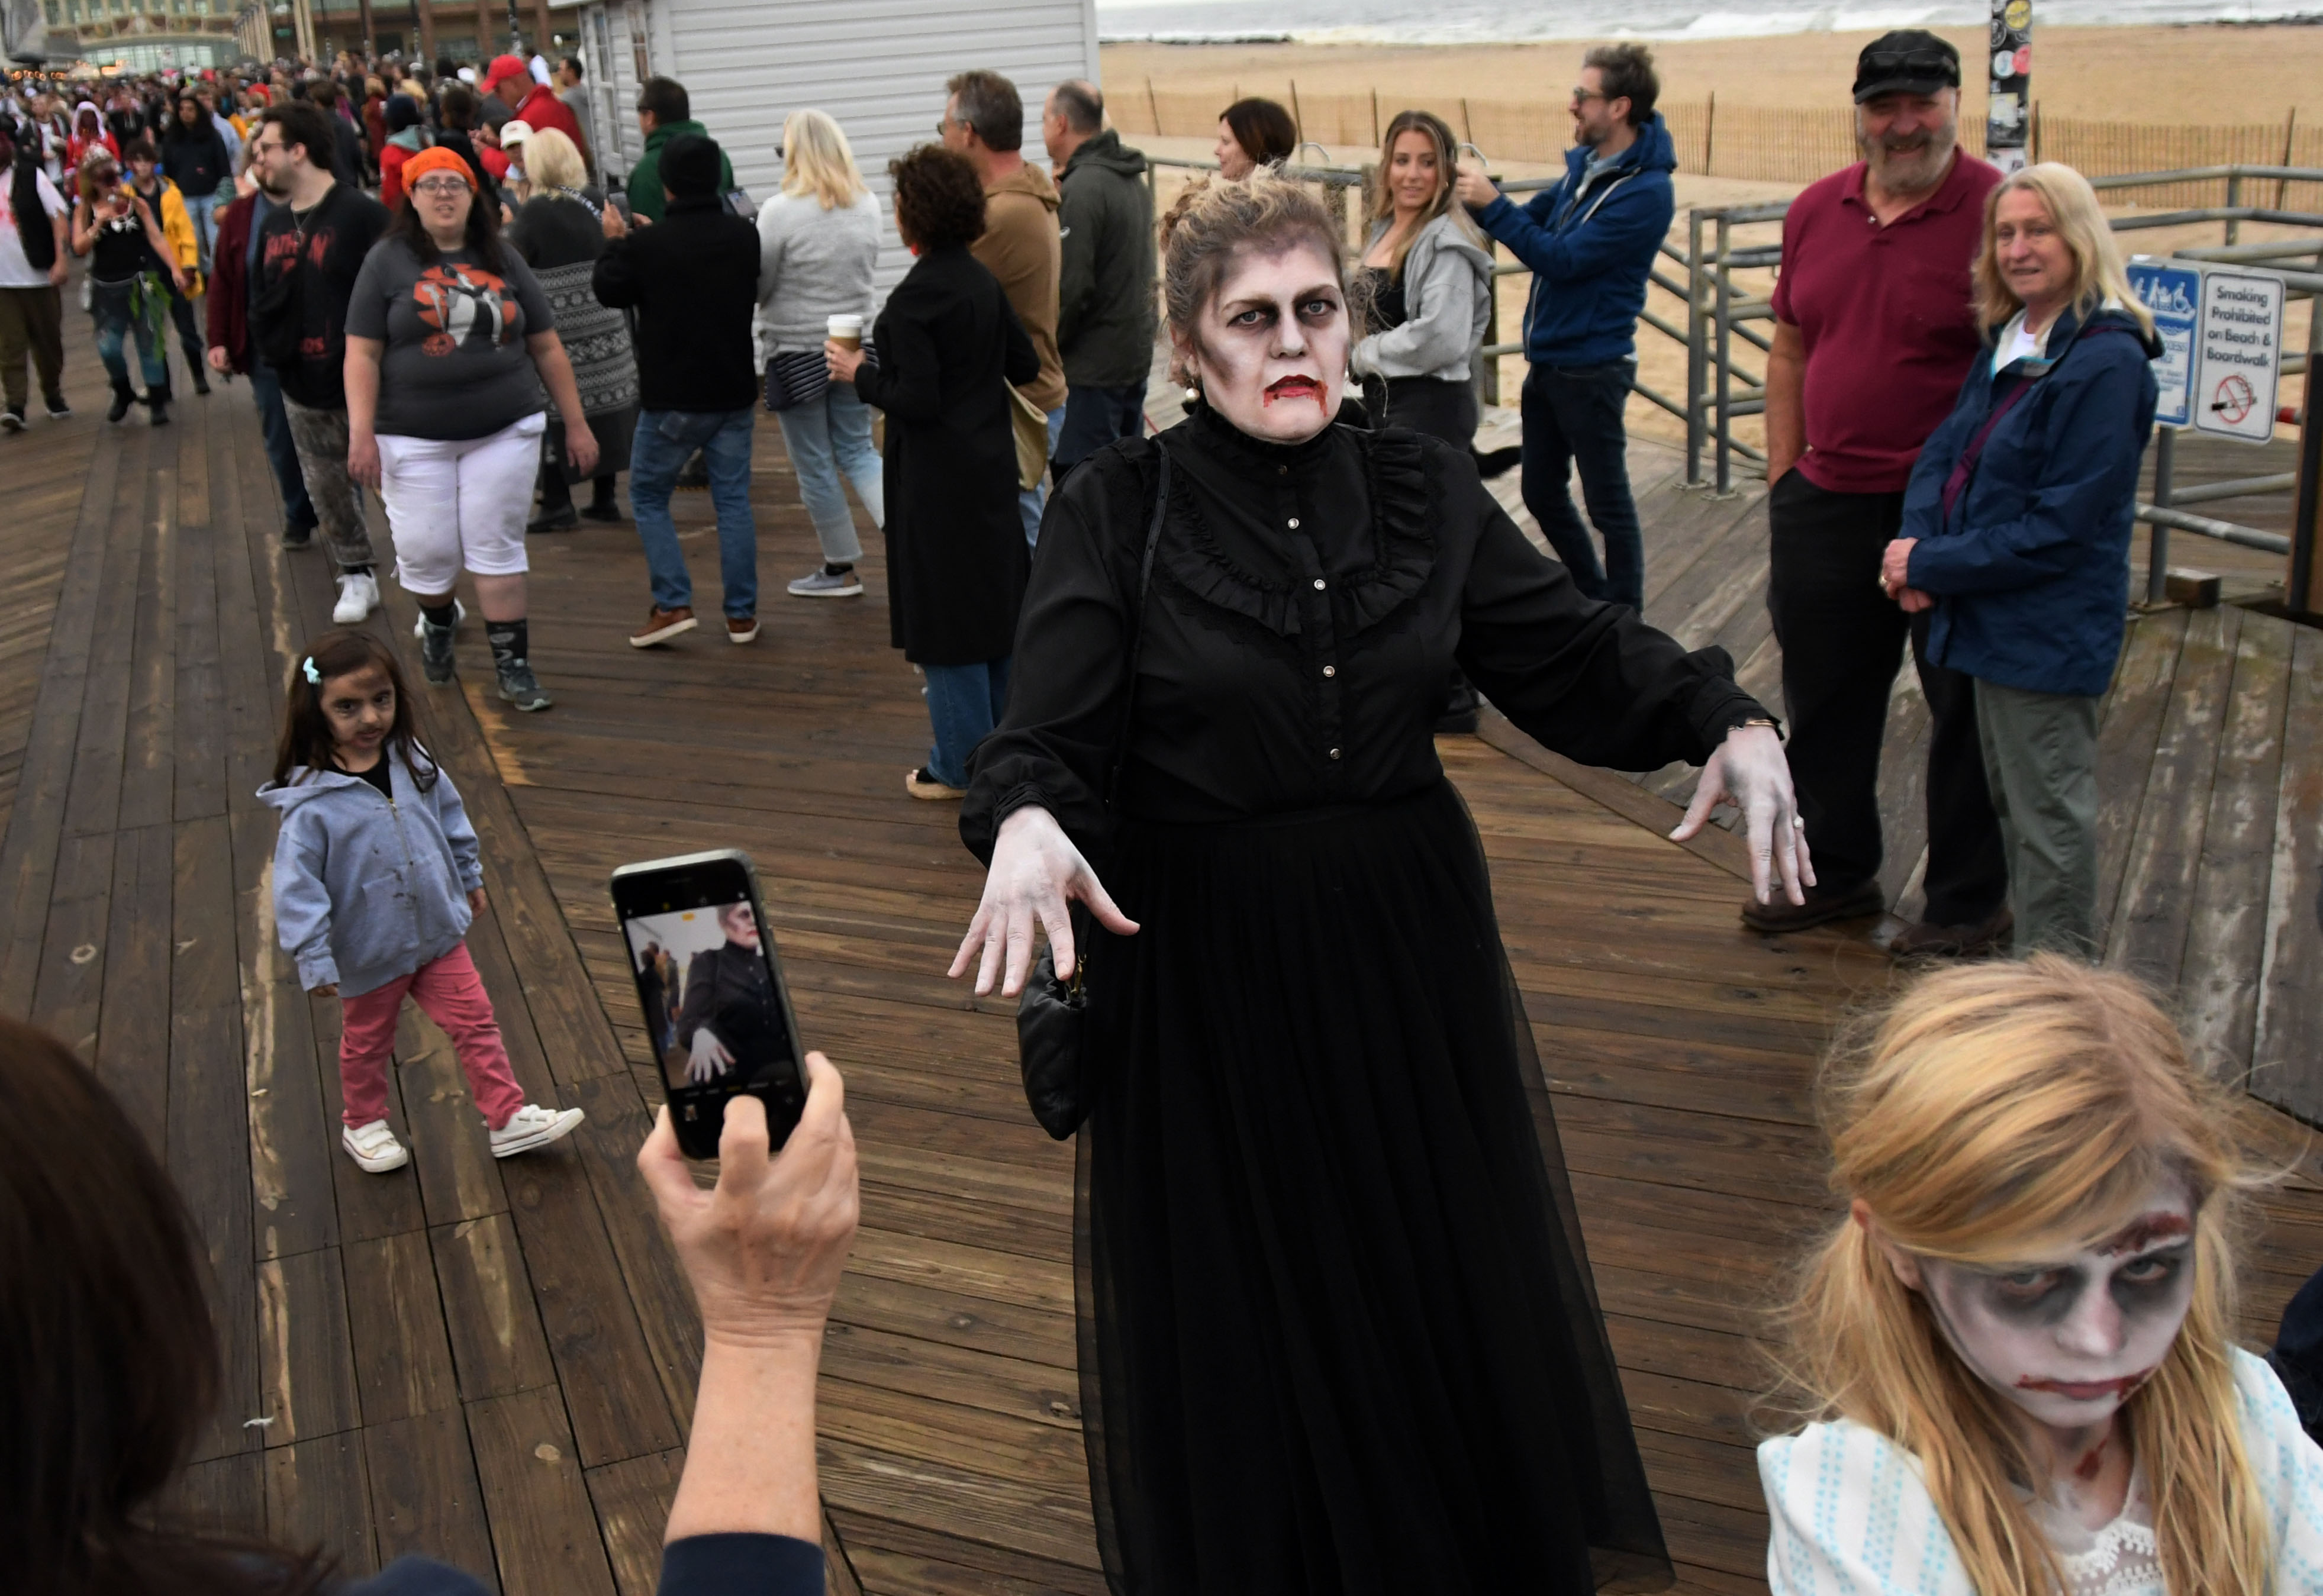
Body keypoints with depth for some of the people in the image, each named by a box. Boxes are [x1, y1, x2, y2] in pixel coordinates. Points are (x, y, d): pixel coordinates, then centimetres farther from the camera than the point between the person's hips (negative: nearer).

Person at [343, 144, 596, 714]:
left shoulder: (503, 259, 8)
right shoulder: (389, 261, 0)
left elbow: (546, 347, 11)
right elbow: (363, 355, -4)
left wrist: (576, 424, 8)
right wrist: (361, 435, -13)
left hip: (504, 432, 1)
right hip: (414, 440, -1)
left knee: (497, 548, -1)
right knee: (426, 551, 2)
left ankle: (513, 666, 6)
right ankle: (437, 623, 35)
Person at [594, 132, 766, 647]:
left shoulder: (647, 244, -15)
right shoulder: (745, 235, -1)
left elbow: (608, 290, 0)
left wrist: (616, 241, 17)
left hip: (673, 398, -4)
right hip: (735, 392, 4)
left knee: (648, 495, 10)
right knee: (733, 499, 10)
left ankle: (672, 604, 0)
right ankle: (742, 613, 11)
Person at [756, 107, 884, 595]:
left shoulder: (780, 211, -17)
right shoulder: (867, 206, -1)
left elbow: (757, 286, -10)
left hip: (796, 351, -5)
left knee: (815, 467, 7)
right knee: (859, 451, 16)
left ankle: (841, 568, 17)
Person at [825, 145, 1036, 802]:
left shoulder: (915, 298, -19)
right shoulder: (983, 281, 5)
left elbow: (916, 401, -21)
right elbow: (1025, 365, 11)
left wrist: (859, 373, -7)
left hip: (939, 477, -8)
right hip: (991, 463, 8)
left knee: (946, 620, 1)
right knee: (996, 599, 18)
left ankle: (961, 764, 9)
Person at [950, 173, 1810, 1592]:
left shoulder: (1424, 491, 2)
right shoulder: (1115, 512, -8)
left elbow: (1575, 650, 2)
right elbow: (1049, 739, -14)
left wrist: (1726, 722, -16)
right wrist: (1026, 822, -37)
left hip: (1410, 954, 3)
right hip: (1205, 970, -3)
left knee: (1444, 1280, 16)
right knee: (1241, 1317, 11)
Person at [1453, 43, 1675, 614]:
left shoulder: (1646, 191, -19)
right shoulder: (1584, 163, 5)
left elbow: (1562, 259, -23)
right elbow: (1541, 218, 13)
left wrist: (1491, 204, -22)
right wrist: (1481, 196, -3)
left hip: (1590, 368, -9)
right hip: (1546, 358, 9)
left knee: (1608, 504, 3)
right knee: (1541, 492, 18)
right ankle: (1593, 595, 36)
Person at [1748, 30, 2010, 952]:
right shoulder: (1816, 212, 6)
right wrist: (1783, 479, 10)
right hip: (1830, 499, 6)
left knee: (1965, 713, 8)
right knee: (1824, 701, 17)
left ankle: (1970, 903, 23)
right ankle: (1838, 873, 36)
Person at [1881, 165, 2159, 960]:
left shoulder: (2106, 364, -19)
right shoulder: (2010, 341, 8)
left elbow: (2060, 528, -22)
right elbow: (1948, 448, 8)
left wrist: (1932, 565, -17)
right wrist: (1917, 537, -11)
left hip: (2049, 632, -9)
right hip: (1990, 617, 9)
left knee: (2050, 817, 3)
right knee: (2010, 801, 20)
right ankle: (2031, 957, 36)